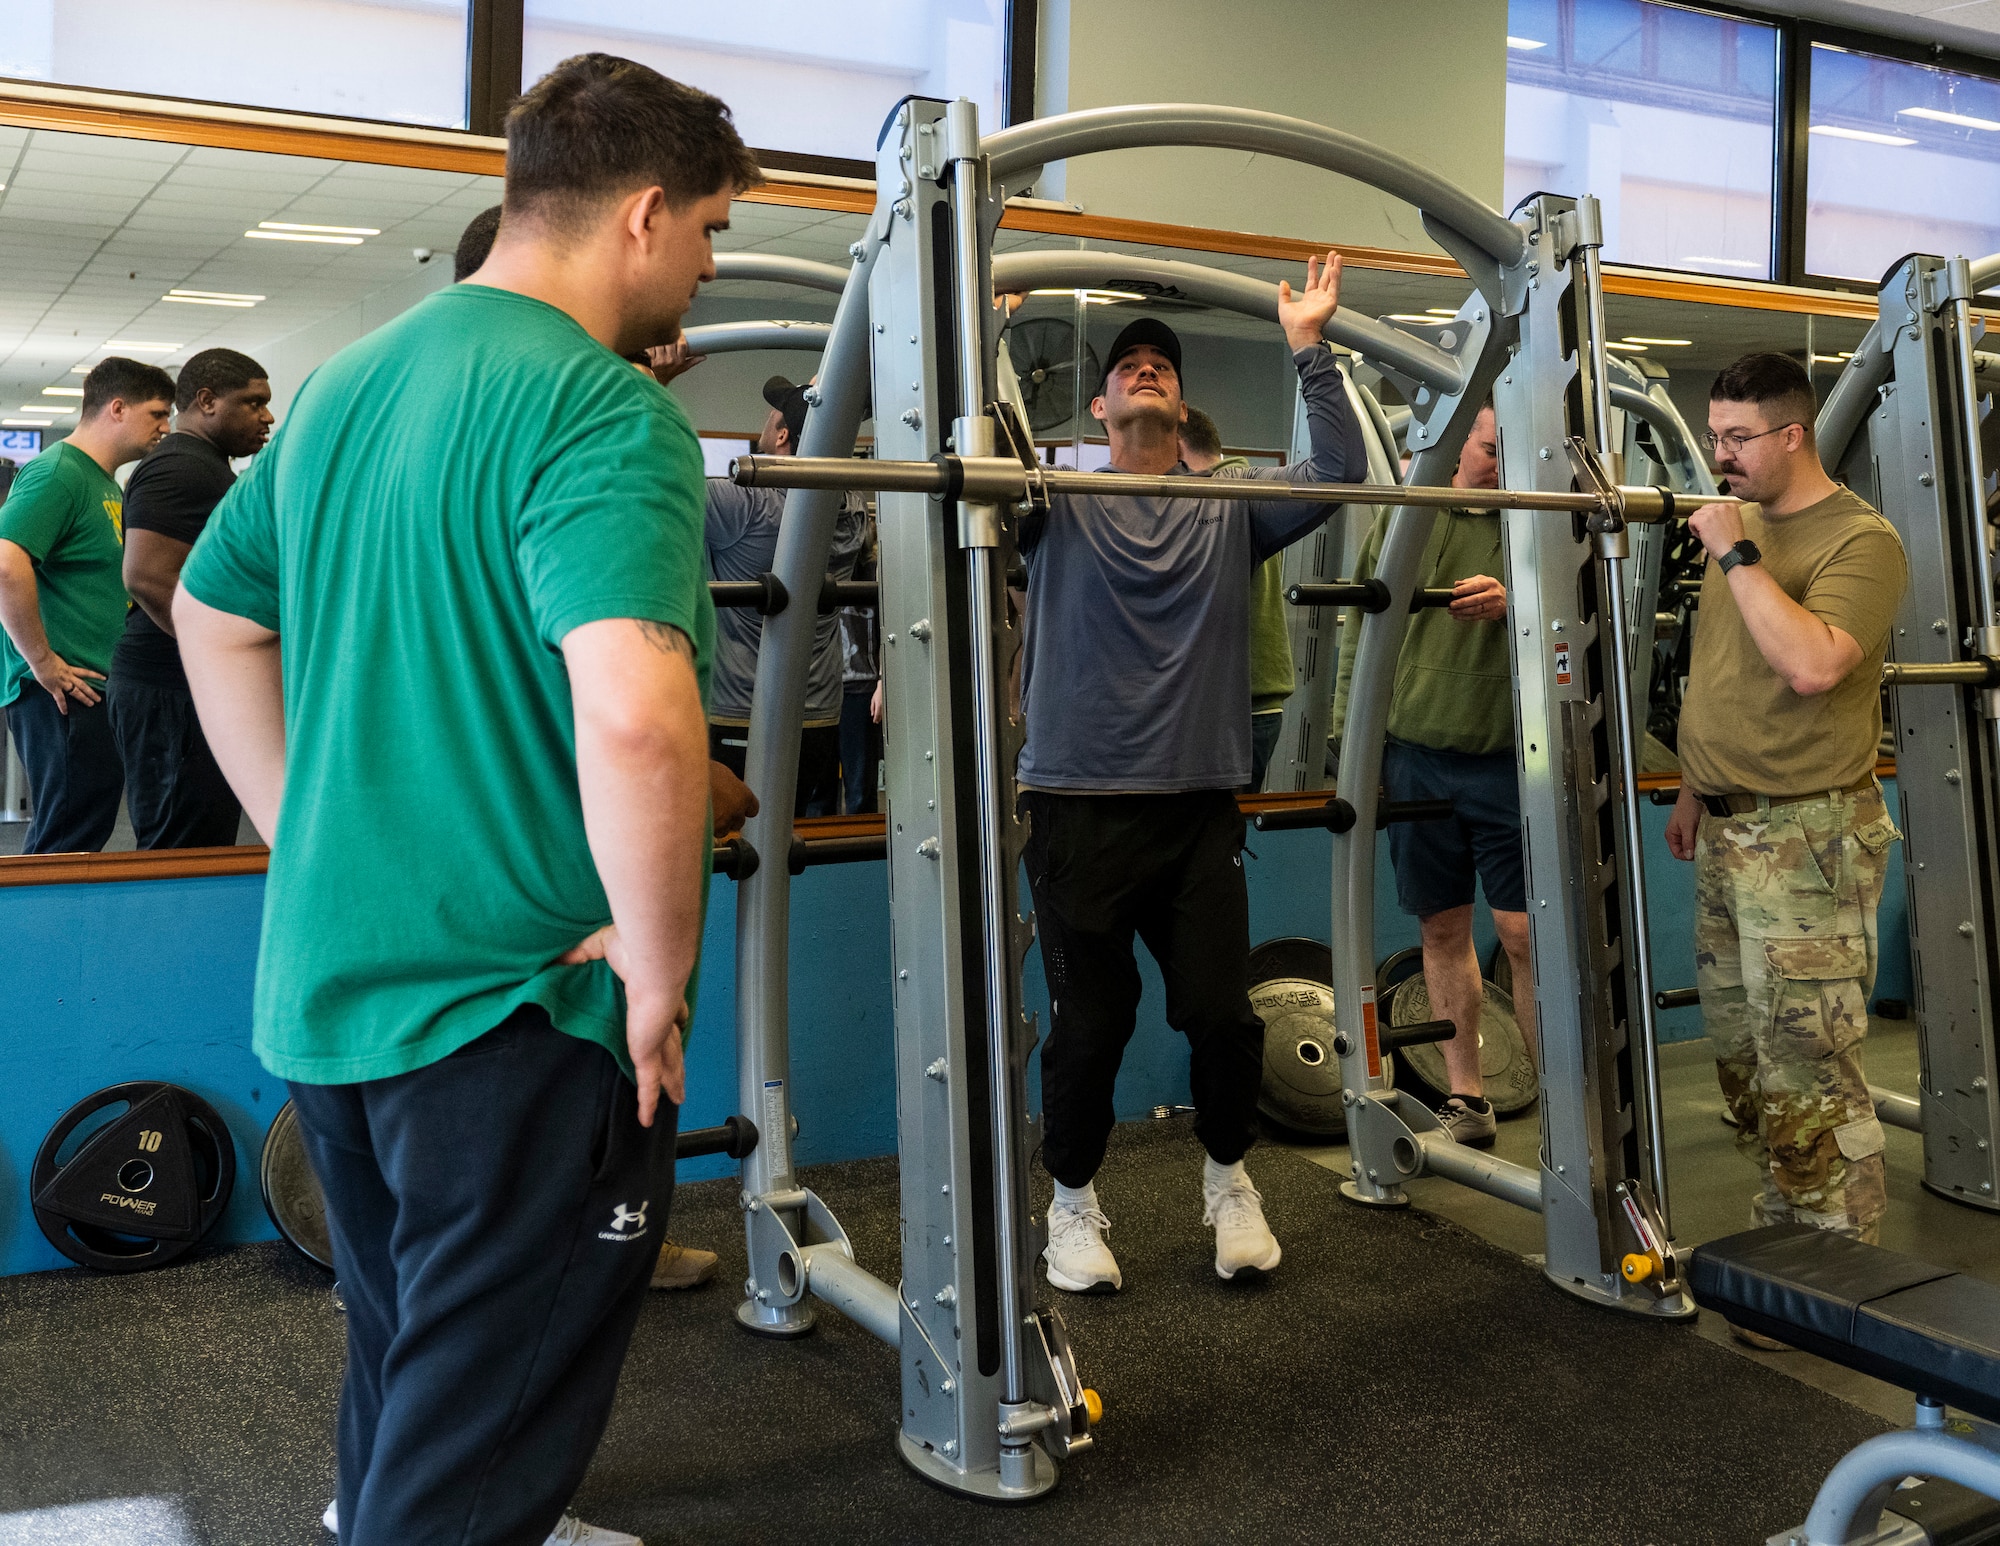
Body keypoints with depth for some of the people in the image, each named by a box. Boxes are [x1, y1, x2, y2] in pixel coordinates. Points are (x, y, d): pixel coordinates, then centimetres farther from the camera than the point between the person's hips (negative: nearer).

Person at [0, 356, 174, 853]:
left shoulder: (109, 486, 19)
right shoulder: (57, 472, -12)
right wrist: (42, 662, -20)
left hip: (94, 687, 10)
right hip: (62, 694, -10)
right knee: (69, 849, -7)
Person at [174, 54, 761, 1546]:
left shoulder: (342, 385, 10)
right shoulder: (605, 413, -18)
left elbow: (210, 614, 20)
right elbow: (636, 719, -33)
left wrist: (317, 848, 17)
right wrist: (661, 977, -19)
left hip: (322, 989, 9)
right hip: (514, 1007, -9)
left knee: (403, 1377, 28)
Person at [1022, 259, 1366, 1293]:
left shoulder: (1231, 509, 11)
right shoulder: (1059, 505, 4)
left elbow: (1338, 471, 0)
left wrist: (1309, 348, -2)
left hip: (1201, 804, 2)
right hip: (1080, 806, -2)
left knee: (1222, 1014, 5)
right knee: (1091, 1023, 4)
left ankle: (1228, 1181, 30)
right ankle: (1073, 1201, 26)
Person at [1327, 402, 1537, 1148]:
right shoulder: (1401, 520, 9)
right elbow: (1362, 633, 10)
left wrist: (1513, 603, -30)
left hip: (1510, 759, -2)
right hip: (1414, 756, 2)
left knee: (1525, 932, -4)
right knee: (1443, 929, 9)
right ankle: (1466, 1094, 21)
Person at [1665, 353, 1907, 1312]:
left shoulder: (1859, 539, -11)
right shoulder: (1740, 526, 14)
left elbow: (1811, 665, -27)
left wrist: (1737, 556, -20)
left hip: (1809, 837, -8)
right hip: (1729, 832, 8)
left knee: (1807, 1070, -5)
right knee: (1742, 1055, 14)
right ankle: (1780, 1237, 26)